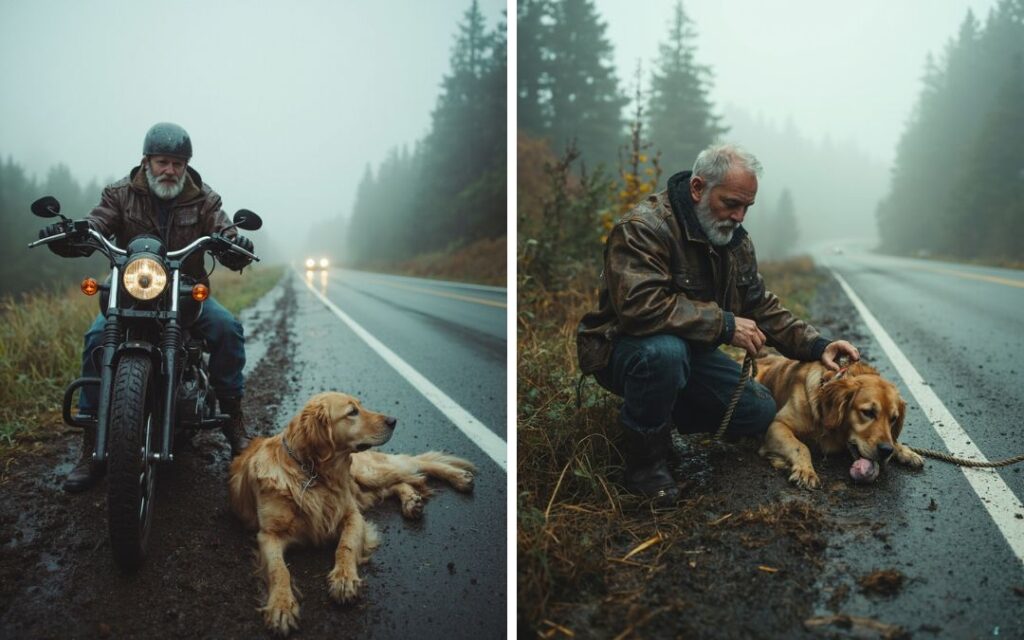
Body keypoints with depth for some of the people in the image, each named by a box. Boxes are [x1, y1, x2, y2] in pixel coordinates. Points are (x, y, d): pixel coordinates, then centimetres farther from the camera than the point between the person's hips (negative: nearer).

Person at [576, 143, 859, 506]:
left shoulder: (736, 239, 4)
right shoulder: (643, 228, -24)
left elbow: (761, 306, 12)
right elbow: (640, 305, -38)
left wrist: (816, 346, -3)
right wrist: (725, 324, -31)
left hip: (691, 351, 8)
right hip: (622, 348, -8)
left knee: (760, 412, 0)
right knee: (665, 350, -41)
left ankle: (661, 413, 18)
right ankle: (644, 460, -18)